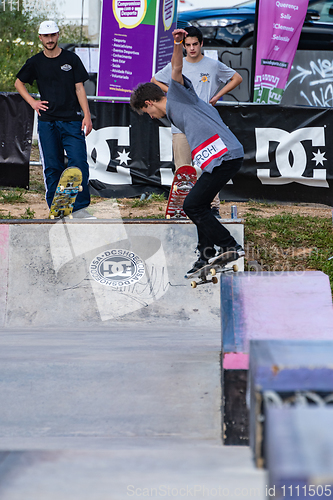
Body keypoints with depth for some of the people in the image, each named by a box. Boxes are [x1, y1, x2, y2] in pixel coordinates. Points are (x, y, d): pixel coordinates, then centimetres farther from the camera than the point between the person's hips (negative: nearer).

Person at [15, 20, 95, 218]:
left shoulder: (71, 59, 5)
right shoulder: (35, 62, 8)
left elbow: (79, 88, 4)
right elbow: (19, 83, 22)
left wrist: (87, 116, -4)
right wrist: (32, 102, 7)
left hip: (72, 120, -1)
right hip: (47, 122, 1)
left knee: (79, 163, -11)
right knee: (52, 167, 1)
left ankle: (80, 207, -6)